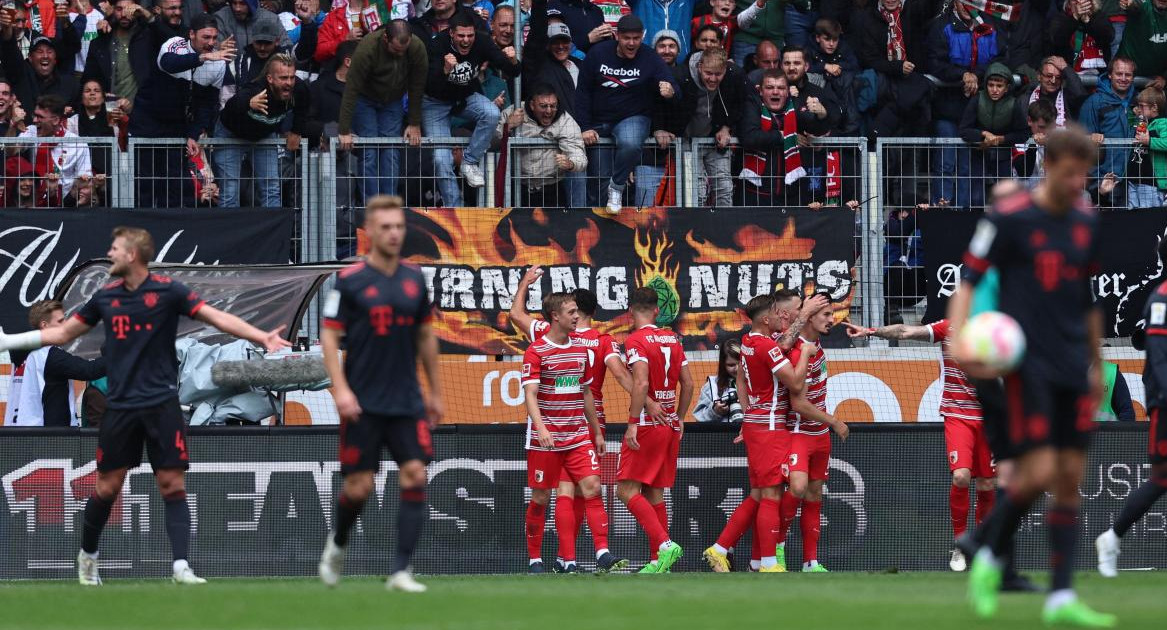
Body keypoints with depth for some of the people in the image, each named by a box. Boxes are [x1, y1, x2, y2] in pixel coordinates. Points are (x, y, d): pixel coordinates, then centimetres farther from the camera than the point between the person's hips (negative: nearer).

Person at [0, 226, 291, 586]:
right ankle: (87, 556, 24)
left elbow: (218, 318, -10)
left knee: (173, 486, -7)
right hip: (120, 406, 3)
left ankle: (181, 566, -10)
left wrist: (262, 338, -23)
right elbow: (63, 333, 18)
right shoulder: (106, 296, 7)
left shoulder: (167, 291, -5)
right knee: (107, 487, 5)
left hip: (161, 404, -3)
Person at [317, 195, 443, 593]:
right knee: (359, 486, -1)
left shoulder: (414, 279, 7)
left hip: (407, 402, 3)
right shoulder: (349, 280, -6)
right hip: (363, 403, -3)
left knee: (415, 477, -10)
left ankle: (401, 572, -8)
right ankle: (337, 544, 30)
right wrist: (341, 388, -16)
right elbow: (329, 336, -5)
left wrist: (435, 392, 18)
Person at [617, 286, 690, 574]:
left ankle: (665, 544, -23)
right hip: (670, 425, 7)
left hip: (647, 424, -7)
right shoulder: (673, 339, 11)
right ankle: (660, 561, 8)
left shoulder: (636, 341, -10)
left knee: (627, 490, -7)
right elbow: (688, 384, 13)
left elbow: (641, 383, -21)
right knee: (654, 493, 12)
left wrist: (633, 423, -19)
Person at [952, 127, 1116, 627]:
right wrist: (958, 341, -22)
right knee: (1038, 474, -14)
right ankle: (989, 558, 11)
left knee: (1071, 478, 2)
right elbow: (968, 280, -7)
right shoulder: (1009, 218, -7)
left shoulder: (1086, 221, 11)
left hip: (1072, 369, 6)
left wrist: (1096, 365, 25)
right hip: (1028, 363, -6)